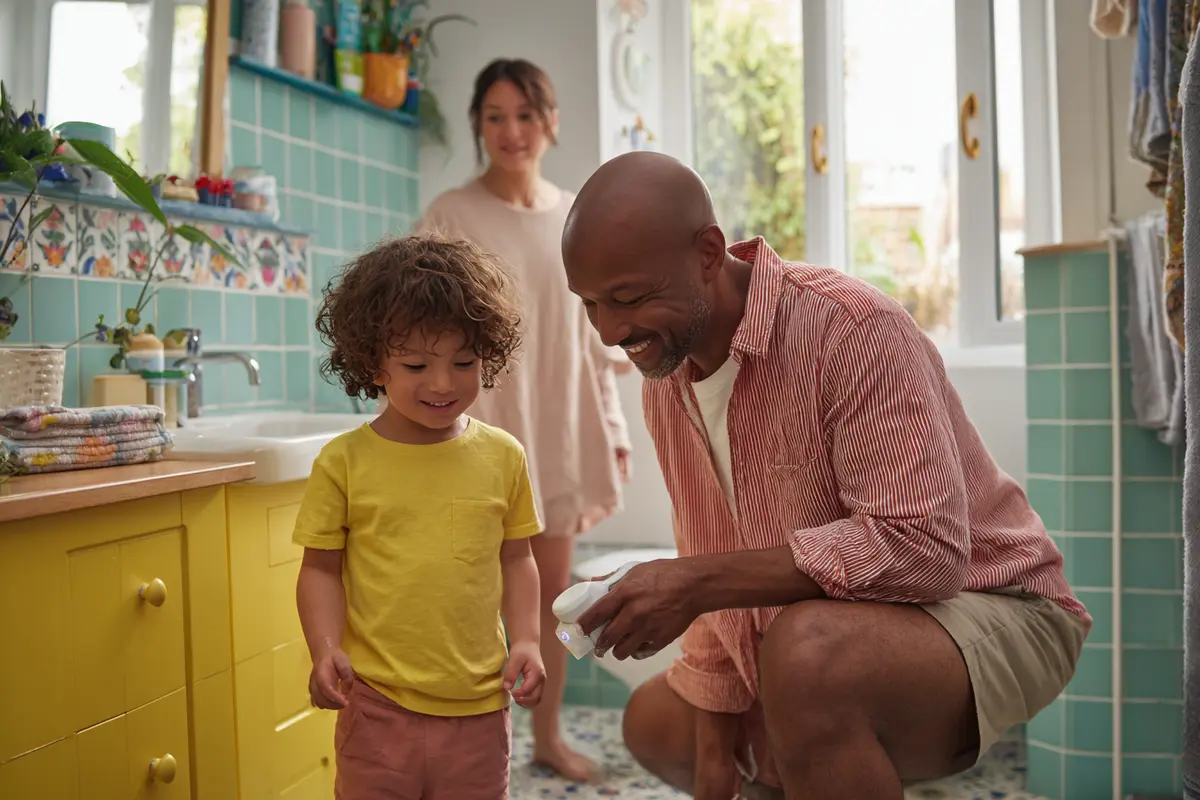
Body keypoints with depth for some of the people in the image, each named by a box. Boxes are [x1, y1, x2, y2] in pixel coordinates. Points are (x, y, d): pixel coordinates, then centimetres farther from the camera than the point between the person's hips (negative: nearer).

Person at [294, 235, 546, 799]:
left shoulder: (502, 456, 0)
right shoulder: (344, 462, -5)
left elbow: (515, 559, 9)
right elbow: (322, 568, 0)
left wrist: (525, 640, -1)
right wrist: (324, 649, -14)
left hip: (479, 704, 2)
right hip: (376, 705, -2)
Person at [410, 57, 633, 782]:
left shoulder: (576, 218, 7)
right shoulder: (452, 217, -5)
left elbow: (594, 337, 11)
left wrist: (614, 430, 10)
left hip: (560, 429, 4)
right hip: (485, 428, -4)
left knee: (553, 587, 13)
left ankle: (549, 737, 29)